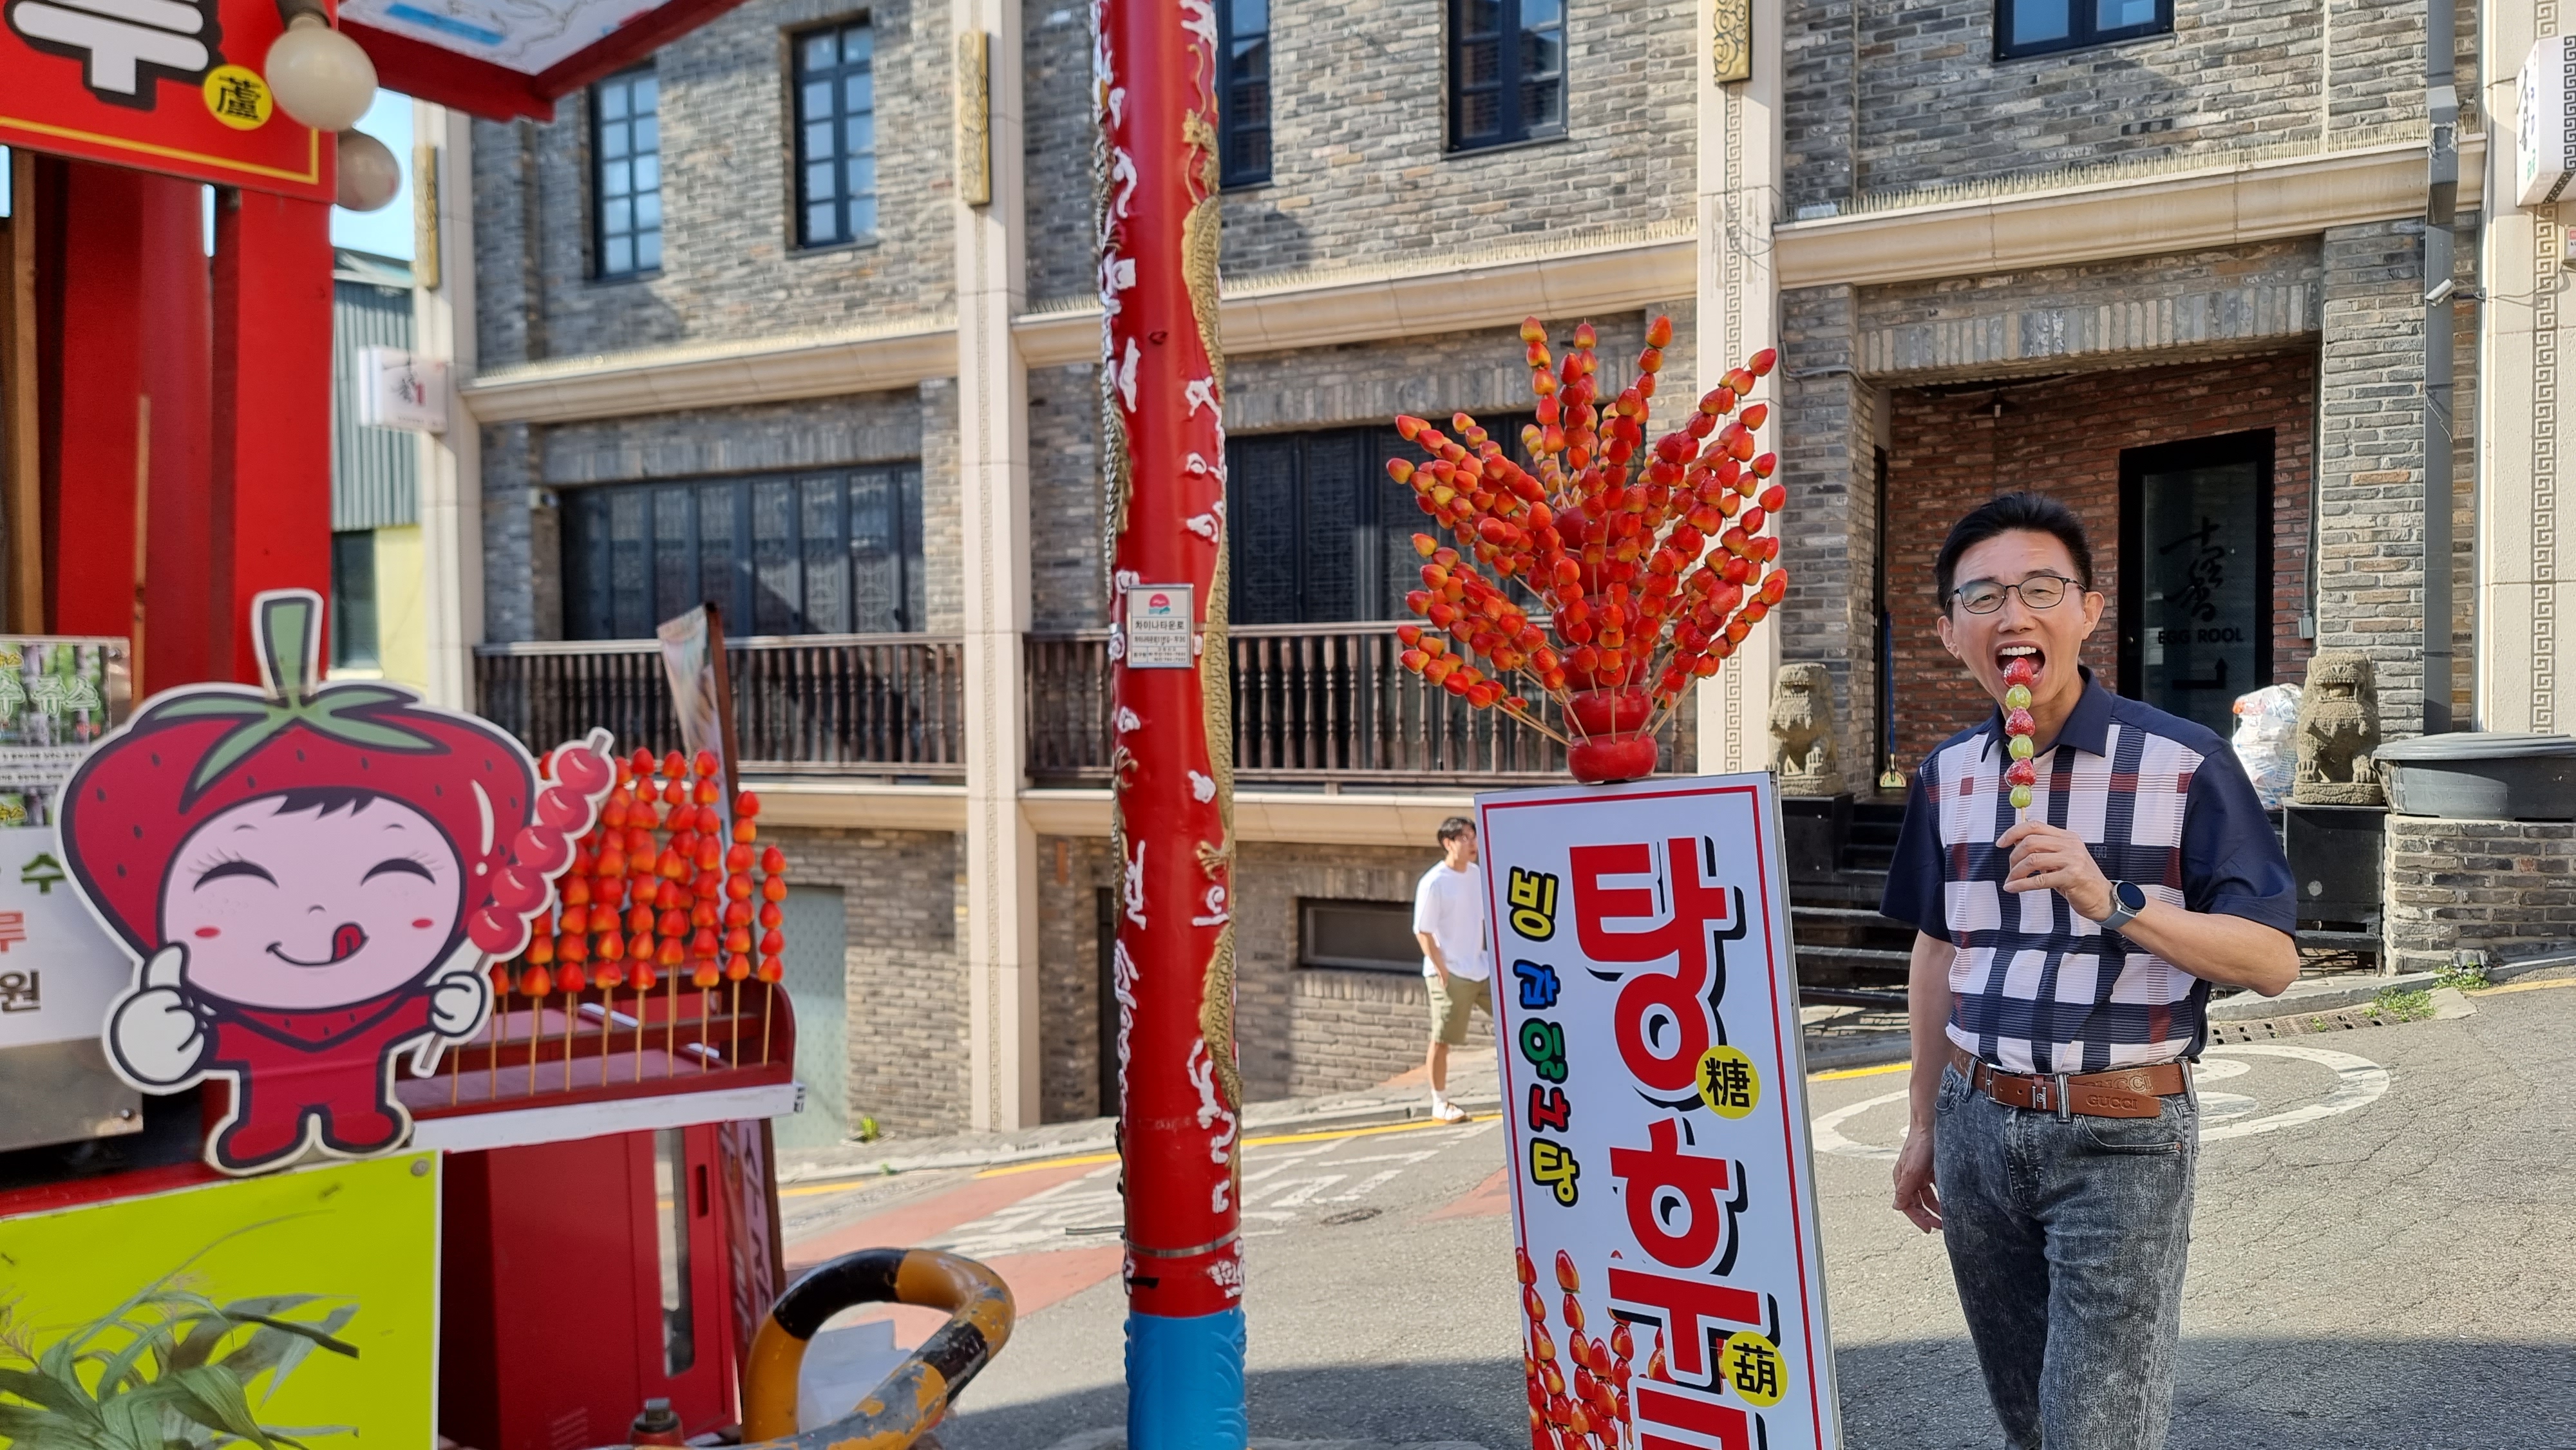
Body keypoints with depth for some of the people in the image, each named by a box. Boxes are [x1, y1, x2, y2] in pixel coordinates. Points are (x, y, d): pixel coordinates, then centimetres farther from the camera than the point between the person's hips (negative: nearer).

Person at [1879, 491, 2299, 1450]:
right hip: (1978, 1126, 5)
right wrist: (1925, 1123, 18)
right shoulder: (1948, 776, 5)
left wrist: (2112, 901, -26)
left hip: (2120, 1142, -5)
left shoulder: (2184, 766, -10)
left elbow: (2273, 961, -12)